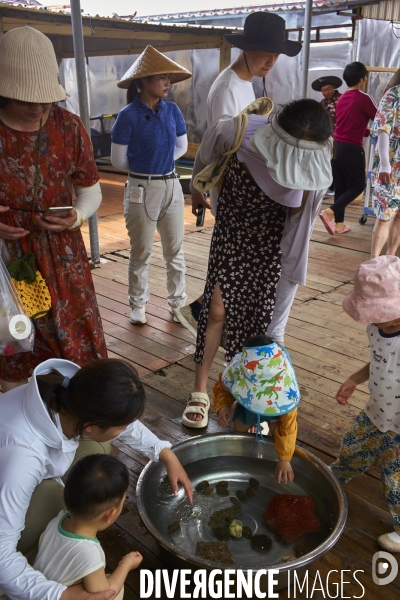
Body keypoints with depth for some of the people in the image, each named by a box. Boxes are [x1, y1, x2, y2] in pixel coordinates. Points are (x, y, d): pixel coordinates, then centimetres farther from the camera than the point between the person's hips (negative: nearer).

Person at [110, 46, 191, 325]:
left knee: (175, 250, 12)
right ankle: (138, 304, 25)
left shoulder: (172, 111, 1)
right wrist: (145, 167, 6)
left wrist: (158, 163, 4)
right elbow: (119, 160, -7)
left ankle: (178, 302, 26)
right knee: (141, 253, 8)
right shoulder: (128, 116, -13)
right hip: (141, 190, -4)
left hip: (172, 186, 4)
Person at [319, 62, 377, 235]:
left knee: (340, 187, 11)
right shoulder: (363, 98, -10)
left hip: (337, 146, 7)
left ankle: (339, 224, 14)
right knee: (357, 186, 3)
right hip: (352, 148, -7)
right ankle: (329, 212, -12)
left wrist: (368, 132, 27)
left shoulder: (341, 98, 12)